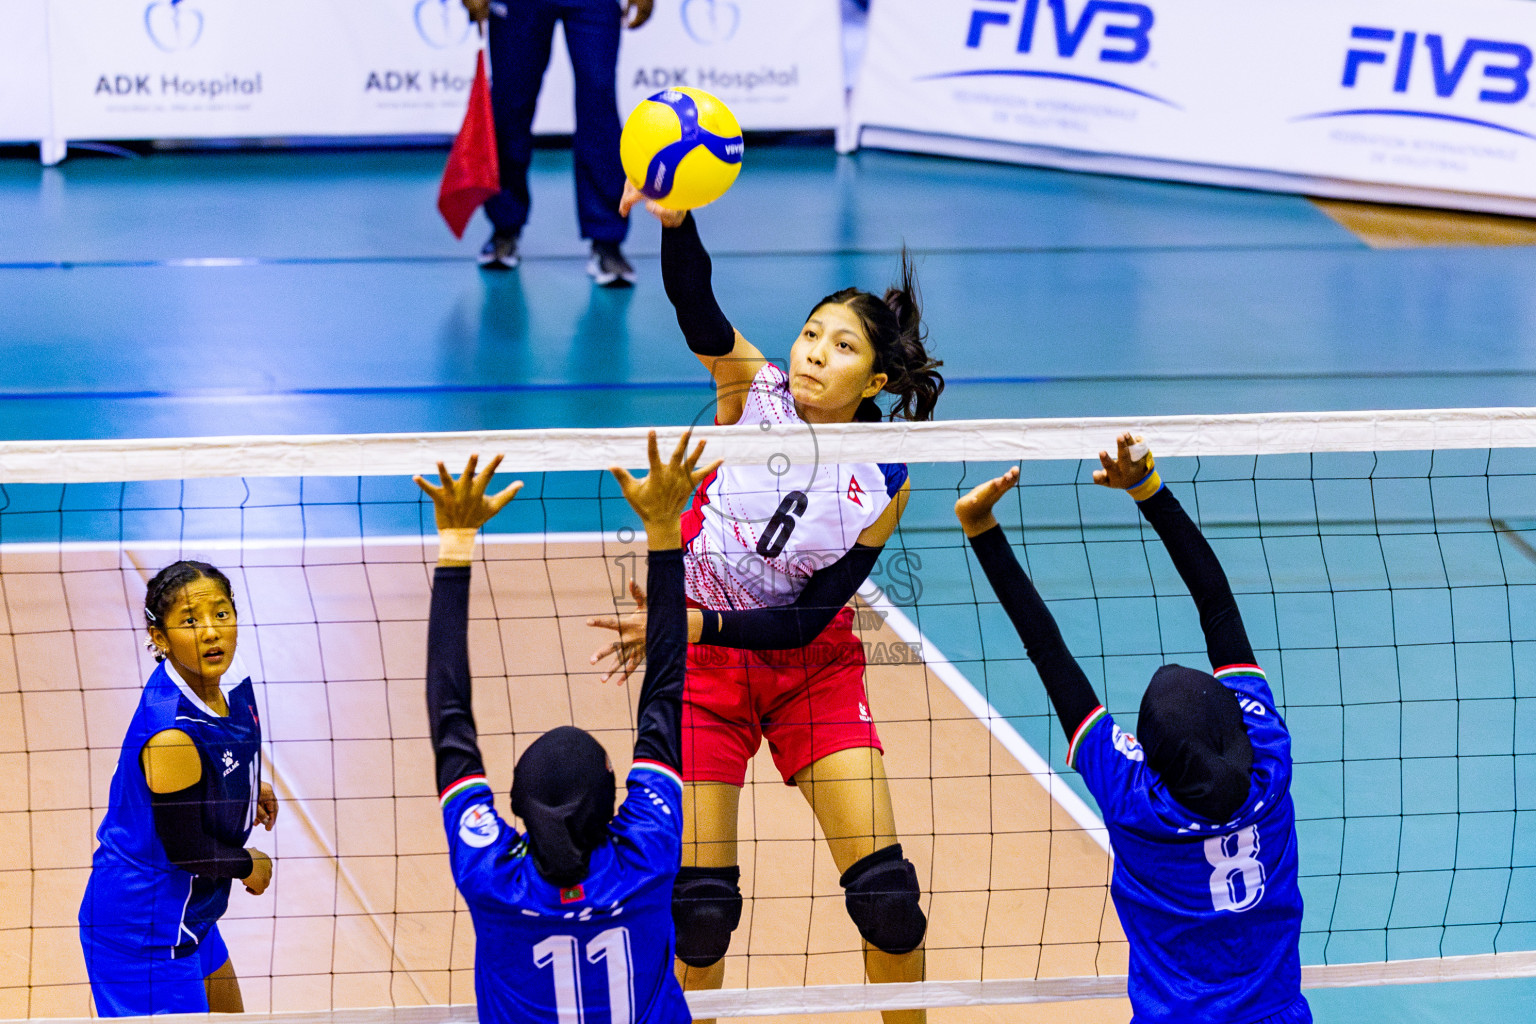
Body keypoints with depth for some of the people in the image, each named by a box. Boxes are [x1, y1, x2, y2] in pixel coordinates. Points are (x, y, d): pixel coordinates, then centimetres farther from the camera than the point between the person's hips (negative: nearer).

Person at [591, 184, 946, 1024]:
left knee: (885, 887, -5)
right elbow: (697, 311, -34)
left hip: (813, 665, 1)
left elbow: (811, 618, -13)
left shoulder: (886, 480, -12)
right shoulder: (752, 391, -13)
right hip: (705, 663, -1)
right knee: (699, 898, -6)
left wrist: (695, 623, -26)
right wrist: (675, 219, -53)